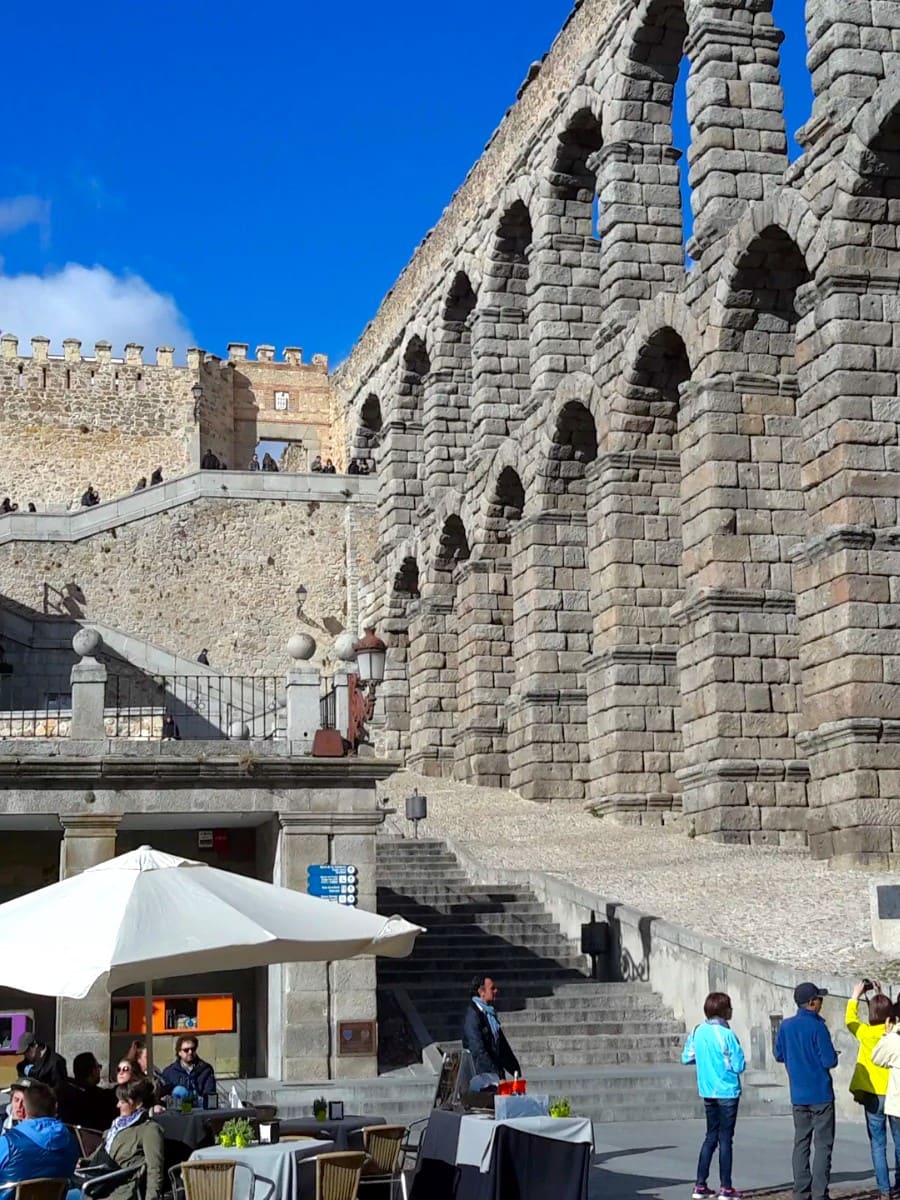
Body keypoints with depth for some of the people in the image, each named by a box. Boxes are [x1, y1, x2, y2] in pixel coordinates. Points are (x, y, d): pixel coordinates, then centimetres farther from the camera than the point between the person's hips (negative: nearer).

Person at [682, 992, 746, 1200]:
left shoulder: (697, 1032, 0)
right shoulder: (727, 1035, -17)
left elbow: (686, 1058, 8)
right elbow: (739, 1066, -16)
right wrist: (728, 1059, 4)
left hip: (707, 1092, 6)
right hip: (727, 1092, -6)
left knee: (711, 1137, 16)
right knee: (725, 1139, 3)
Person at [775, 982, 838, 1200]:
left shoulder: (786, 1026, 3)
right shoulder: (817, 1027, -15)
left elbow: (779, 1055, 12)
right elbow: (830, 1061, -17)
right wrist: (825, 1056, 5)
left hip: (798, 1096, 6)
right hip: (821, 1094, -6)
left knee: (801, 1143, 10)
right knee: (823, 1145, 0)